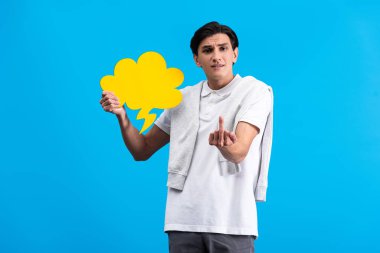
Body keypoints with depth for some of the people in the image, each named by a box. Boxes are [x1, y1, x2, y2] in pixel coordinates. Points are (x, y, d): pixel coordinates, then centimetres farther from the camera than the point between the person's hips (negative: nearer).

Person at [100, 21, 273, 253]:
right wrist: (122, 115, -1)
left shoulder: (256, 91, -2)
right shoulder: (183, 98, 12)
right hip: (184, 220, 4)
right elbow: (142, 151, 16)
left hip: (231, 222, -3)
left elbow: (239, 152, -17)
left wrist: (225, 146, -41)